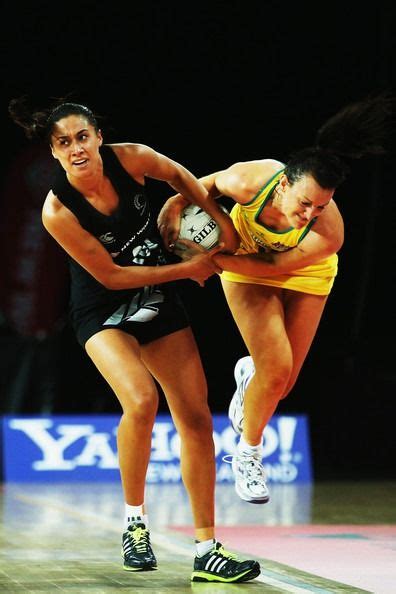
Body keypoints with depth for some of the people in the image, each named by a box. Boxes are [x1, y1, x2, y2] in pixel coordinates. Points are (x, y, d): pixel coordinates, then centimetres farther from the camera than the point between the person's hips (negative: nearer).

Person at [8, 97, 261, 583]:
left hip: (158, 304, 4)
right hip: (103, 311, -4)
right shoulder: (58, 210, -24)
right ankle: (135, 520, -5)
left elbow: (179, 176, 7)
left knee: (196, 418, -2)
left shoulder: (129, 158, -15)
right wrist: (188, 269, -14)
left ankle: (206, 551, 5)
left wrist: (223, 223, 5)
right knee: (141, 401, -29)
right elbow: (110, 275, -18)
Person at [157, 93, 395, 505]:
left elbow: (274, 266, -28)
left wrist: (210, 258, -31)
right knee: (277, 369, -16)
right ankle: (248, 454, 9)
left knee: (284, 382, 2)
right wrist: (176, 205, -21)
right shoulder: (247, 181, -37)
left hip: (305, 274, 1)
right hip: (245, 261, -1)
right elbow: (208, 185, -12)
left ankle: (249, 374, 42)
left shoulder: (328, 235, -39)